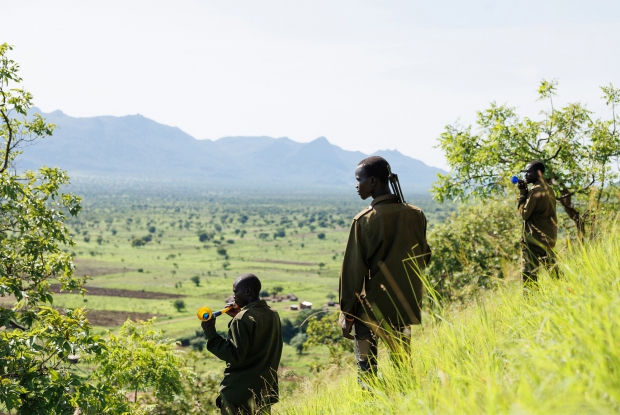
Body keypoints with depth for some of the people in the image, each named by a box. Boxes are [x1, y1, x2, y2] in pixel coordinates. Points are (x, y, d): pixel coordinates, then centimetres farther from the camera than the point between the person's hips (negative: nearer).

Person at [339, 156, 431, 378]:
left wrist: (347, 314, -4)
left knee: (366, 369, 3)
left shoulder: (364, 220, -13)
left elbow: (353, 270, -10)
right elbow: (424, 257, 9)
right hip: (405, 307, 4)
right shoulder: (416, 215, -1)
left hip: (371, 308, -4)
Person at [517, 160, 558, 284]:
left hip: (534, 239, -9)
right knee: (552, 269, 15)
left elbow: (524, 213, -11)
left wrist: (522, 192, -7)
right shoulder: (548, 189, 12)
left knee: (529, 274, -6)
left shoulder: (535, 190, -15)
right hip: (549, 237, 9)